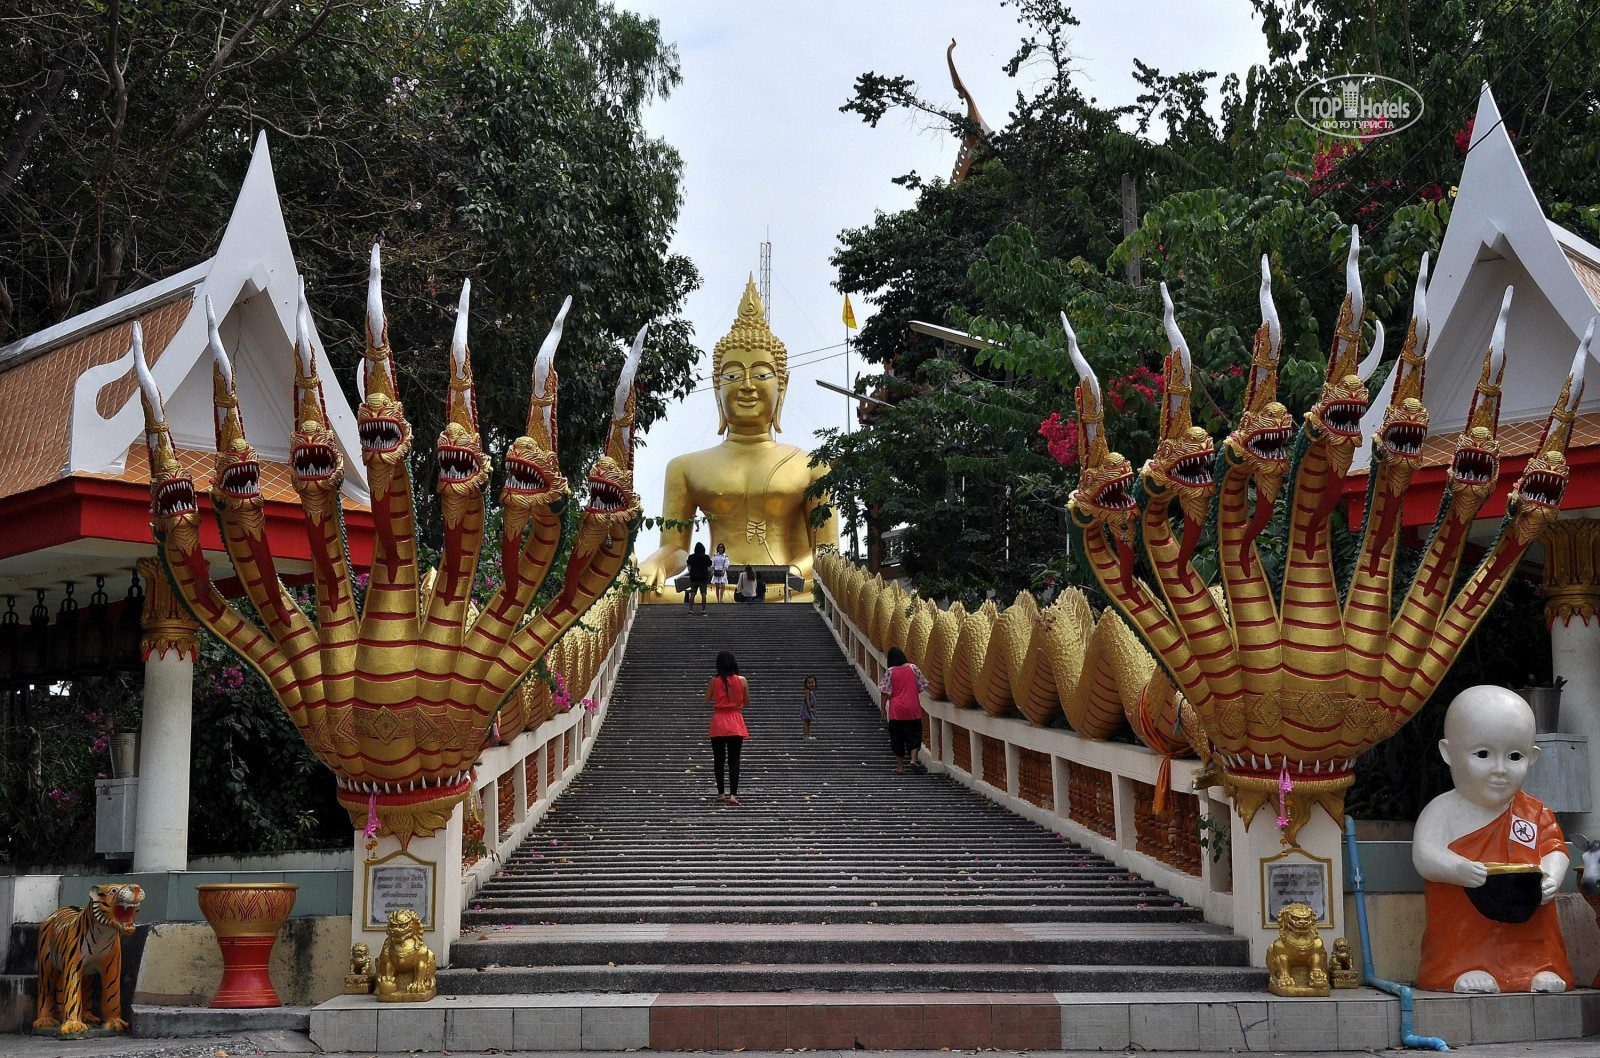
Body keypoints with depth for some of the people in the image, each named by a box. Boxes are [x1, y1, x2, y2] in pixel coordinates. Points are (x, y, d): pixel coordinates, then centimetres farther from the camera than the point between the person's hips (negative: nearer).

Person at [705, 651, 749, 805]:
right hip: (735, 723, 0)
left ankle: (720, 794, 16)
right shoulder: (741, 680, -3)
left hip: (718, 723, 0)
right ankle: (733, 795, -13)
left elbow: (707, 698, 8)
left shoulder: (714, 681, -4)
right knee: (734, 760, -2)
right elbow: (747, 702, 5)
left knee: (719, 760, 11)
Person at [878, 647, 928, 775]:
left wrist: (883, 707, 5)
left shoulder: (890, 671, -6)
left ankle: (900, 766, 10)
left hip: (896, 710, -1)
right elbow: (922, 686, 7)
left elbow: (886, 692, -5)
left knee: (897, 737, 8)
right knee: (914, 735, 7)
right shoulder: (913, 668, -1)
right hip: (913, 709, 1)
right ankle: (914, 760, -15)